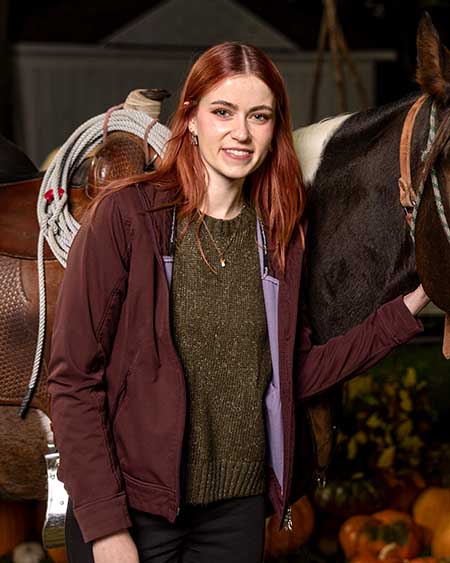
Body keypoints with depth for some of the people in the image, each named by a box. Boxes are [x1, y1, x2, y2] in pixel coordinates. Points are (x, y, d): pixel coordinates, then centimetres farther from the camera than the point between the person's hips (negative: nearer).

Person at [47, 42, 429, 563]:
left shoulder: (278, 236, 5)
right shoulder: (125, 214, -10)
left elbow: (294, 377, 7)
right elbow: (74, 378, -12)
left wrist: (406, 311, 3)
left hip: (240, 503, 5)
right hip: (131, 508, -4)